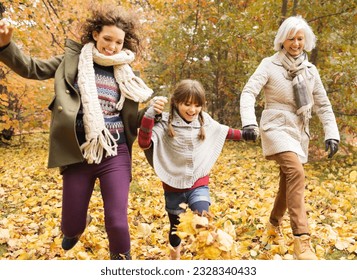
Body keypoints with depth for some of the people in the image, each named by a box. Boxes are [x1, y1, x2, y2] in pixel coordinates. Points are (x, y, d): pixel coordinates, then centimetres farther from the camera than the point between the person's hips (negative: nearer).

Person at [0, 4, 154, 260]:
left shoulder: (125, 75, 6)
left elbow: (131, 121, 11)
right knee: (70, 226, 11)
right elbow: (31, 68, 3)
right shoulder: (73, 60, 4)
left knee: (117, 223, -8)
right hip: (79, 155, 0)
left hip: (115, 155, 0)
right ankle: (81, 223, 50)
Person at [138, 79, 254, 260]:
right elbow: (144, 143, -29)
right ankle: (175, 259, 45)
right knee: (176, 228, 18)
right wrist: (150, 113, -38)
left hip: (199, 185, 1)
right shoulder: (165, 124, -15)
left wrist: (242, 134, 27)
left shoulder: (206, 122, -2)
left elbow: (224, 131, 18)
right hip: (174, 187, -1)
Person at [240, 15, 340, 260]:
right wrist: (249, 121, -32)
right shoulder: (269, 65, -5)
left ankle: (274, 223, 38)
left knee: (289, 181, 14)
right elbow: (249, 92, -16)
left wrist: (332, 133, 2)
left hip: (300, 131, 6)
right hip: (277, 127, -6)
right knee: (296, 173, -26)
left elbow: (323, 104, 11)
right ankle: (302, 239, -27)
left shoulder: (310, 70, 9)